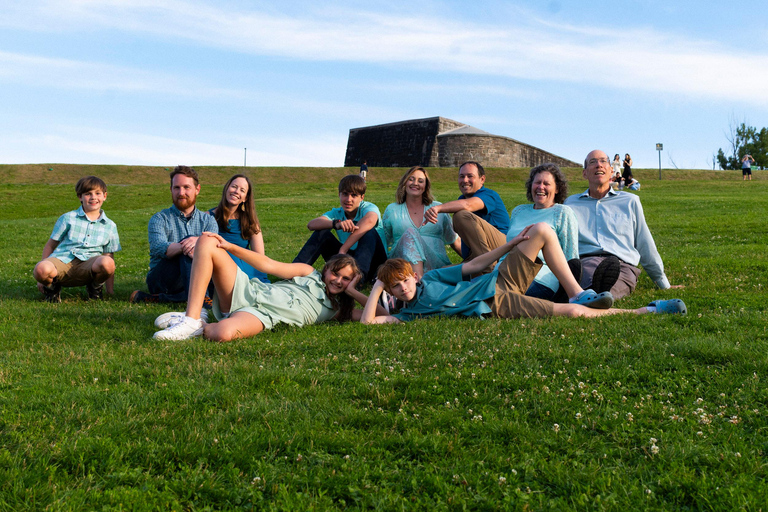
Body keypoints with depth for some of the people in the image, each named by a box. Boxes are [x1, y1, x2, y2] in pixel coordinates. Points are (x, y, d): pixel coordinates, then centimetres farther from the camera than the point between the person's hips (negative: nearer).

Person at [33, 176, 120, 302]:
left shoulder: (110, 226, 15)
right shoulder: (68, 218, 11)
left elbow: (109, 256, 17)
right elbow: (50, 246, 14)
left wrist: (110, 290, 10)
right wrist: (42, 277, 9)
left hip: (87, 265, 1)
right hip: (62, 261, 0)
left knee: (107, 263, -35)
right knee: (41, 270, -36)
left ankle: (95, 287, 1)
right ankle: (52, 287, 3)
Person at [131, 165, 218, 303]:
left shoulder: (208, 221, 13)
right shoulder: (159, 219, 5)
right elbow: (158, 248, -16)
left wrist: (200, 241, -31)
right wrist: (185, 247, -36)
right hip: (159, 279, -2)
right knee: (189, 245, -29)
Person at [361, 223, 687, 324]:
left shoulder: (430, 277, 14)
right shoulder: (409, 314, -2)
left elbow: (473, 266, 18)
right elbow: (367, 321, -17)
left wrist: (512, 244, 13)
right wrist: (378, 286, -9)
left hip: (498, 283, 7)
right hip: (495, 308, -7)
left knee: (543, 231, -2)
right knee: (570, 313, -25)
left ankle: (579, 296, -1)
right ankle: (647, 311, -13)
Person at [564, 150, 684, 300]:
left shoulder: (630, 201, 24)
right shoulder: (571, 203, 25)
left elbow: (645, 245, 27)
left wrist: (663, 284, 28)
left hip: (622, 264, 0)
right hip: (584, 261, 0)